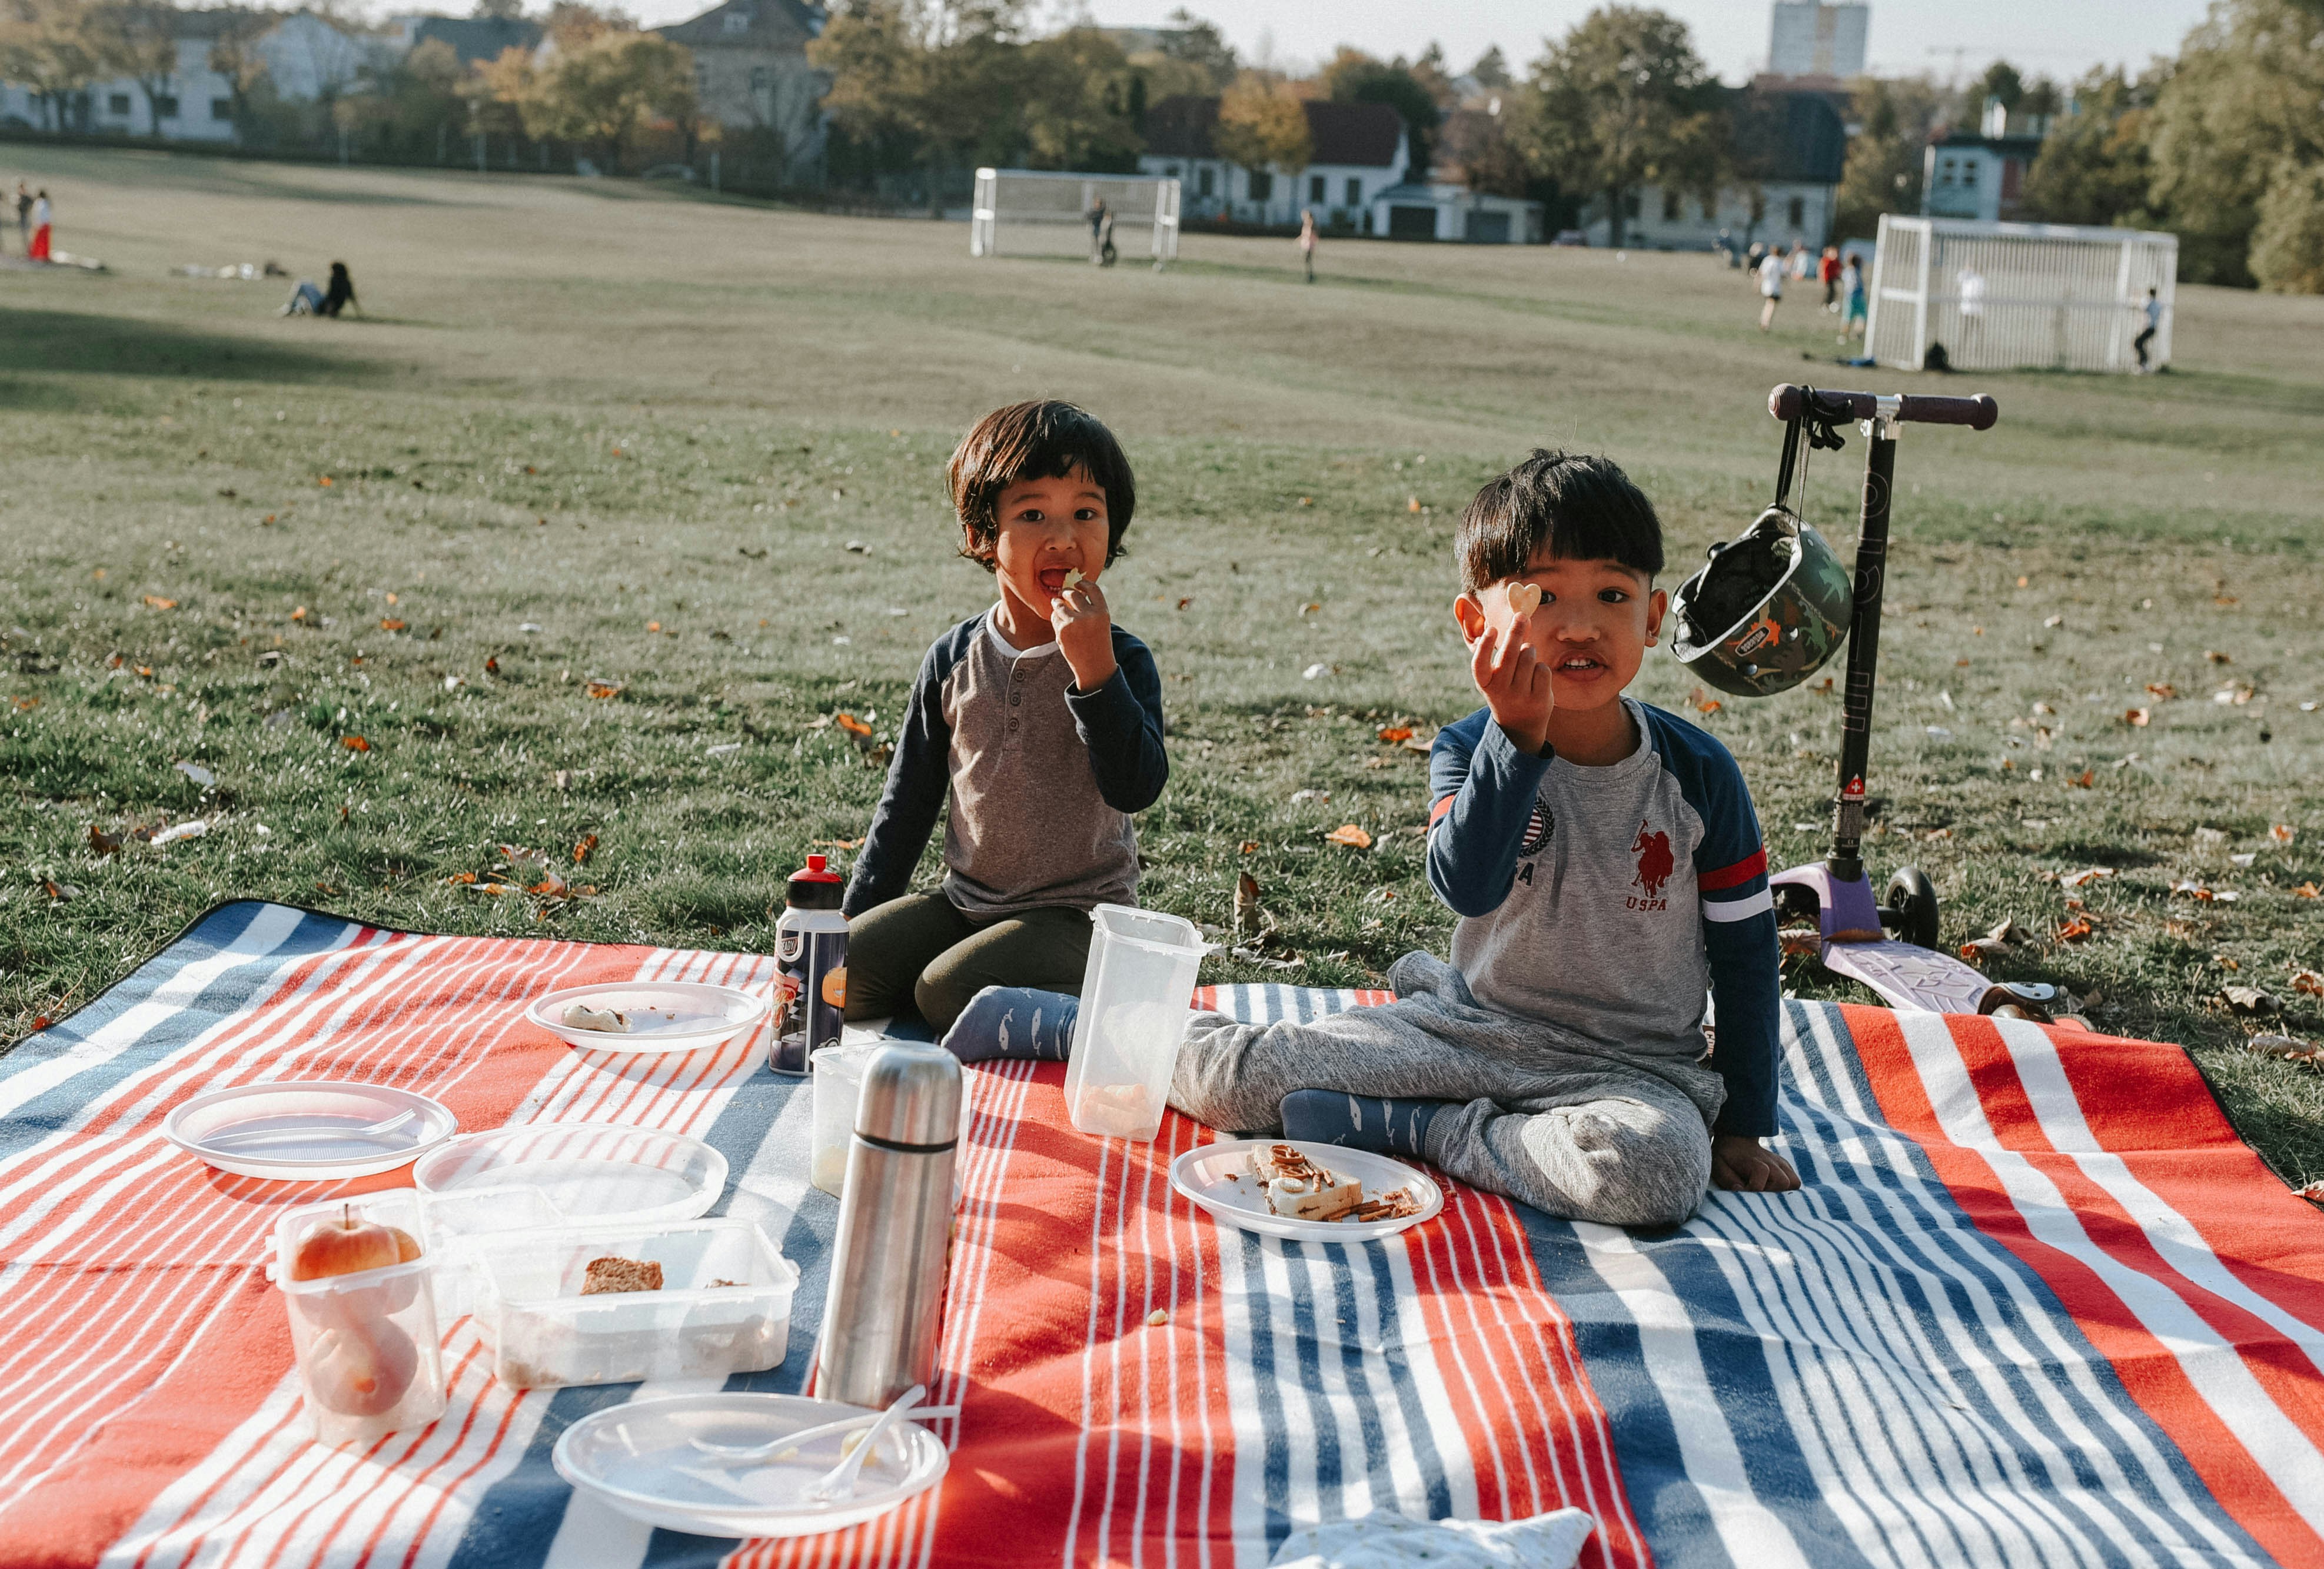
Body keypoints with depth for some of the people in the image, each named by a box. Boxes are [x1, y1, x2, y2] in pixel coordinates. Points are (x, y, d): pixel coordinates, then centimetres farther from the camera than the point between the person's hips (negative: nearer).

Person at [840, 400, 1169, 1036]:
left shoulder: (1121, 660, -9)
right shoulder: (954, 660, 2)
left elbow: (1136, 788, -23)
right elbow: (909, 799, 11)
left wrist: (1095, 668, -31)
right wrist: (857, 916, 8)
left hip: (1075, 915, -5)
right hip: (965, 902, 5)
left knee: (948, 991, -27)